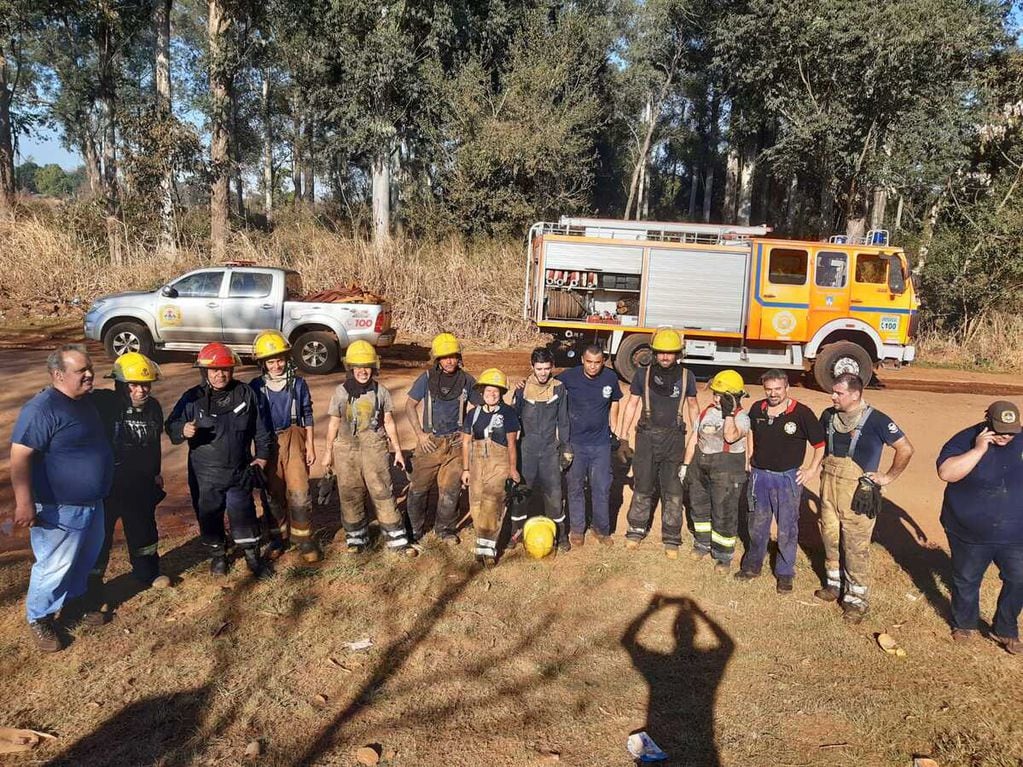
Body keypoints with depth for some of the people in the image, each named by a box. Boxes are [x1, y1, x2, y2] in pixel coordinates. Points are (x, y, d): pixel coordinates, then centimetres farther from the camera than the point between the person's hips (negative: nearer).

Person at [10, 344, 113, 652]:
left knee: (86, 559, 23)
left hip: (92, 503, 9)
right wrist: (24, 503, -28)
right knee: (54, 566, 4)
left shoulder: (85, 401, 5)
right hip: (59, 509, -8)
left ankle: (75, 600, 44)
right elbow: (20, 457, -25)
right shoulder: (42, 408, -23)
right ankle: (39, 618, 25)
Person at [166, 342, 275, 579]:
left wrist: (263, 454, 9)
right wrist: (183, 430, -27)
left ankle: (253, 556, 22)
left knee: (244, 514, 6)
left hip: (240, 472, 0)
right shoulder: (192, 398, -9)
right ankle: (217, 554, 35)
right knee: (209, 516, 13)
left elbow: (259, 427, 7)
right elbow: (171, 426, -5)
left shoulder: (245, 394, -3)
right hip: (205, 475, 0)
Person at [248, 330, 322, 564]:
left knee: (299, 492, -5)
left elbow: (307, 416, 5)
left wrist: (310, 446, 2)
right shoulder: (256, 386, -2)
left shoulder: (298, 383, -2)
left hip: (294, 441, -1)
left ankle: (303, 539, 8)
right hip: (268, 444, 1)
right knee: (273, 494, 11)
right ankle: (278, 538, 26)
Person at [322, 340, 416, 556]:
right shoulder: (341, 392, 1)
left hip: (374, 448, -1)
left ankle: (396, 540, 5)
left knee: (383, 494, -2)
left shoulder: (380, 391, 0)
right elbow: (334, 424, 8)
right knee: (350, 496, 8)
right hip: (346, 450, 1)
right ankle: (357, 539, 24)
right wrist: (329, 452, 10)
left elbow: (389, 422, 6)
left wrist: (398, 450, 6)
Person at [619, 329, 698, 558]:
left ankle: (671, 538, 14)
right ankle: (636, 530, 24)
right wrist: (623, 437, 3)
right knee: (643, 486, 9)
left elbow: (693, 407, 12)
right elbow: (632, 404, 6)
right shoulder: (643, 374, 0)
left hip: (674, 438, 0)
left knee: (672, 490, 4)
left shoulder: (686, 377, 1)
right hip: (647, 436, 0)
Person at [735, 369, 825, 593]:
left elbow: (821, 443, -5)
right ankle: (752, 565, 34)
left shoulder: (802, 413, -13)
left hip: (788, 478, -4)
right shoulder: (757, 409, 0)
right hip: (759, 475, 4)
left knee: (787, 529, 5)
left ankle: (785, 573, 20)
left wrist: (813, 469, -7)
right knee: (757, 525, 17)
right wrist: (749, 459, 13)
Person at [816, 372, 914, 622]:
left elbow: (906, 449, -10)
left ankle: (856, 599, 13)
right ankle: (835, 584, 34)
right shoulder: (829, 415, 3)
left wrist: (888, 477, -6)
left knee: (856, 546, 0)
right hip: (828, 487, 6)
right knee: (830, 538, 15)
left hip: (857, 492, -5)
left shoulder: (875, 420, -14)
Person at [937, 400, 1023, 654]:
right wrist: (978, 450, -31)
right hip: (970, 534, -2)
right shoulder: (965, 440, -14)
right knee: (966, 581, 14)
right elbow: (946, 473, -27)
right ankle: (964, 624, 37)